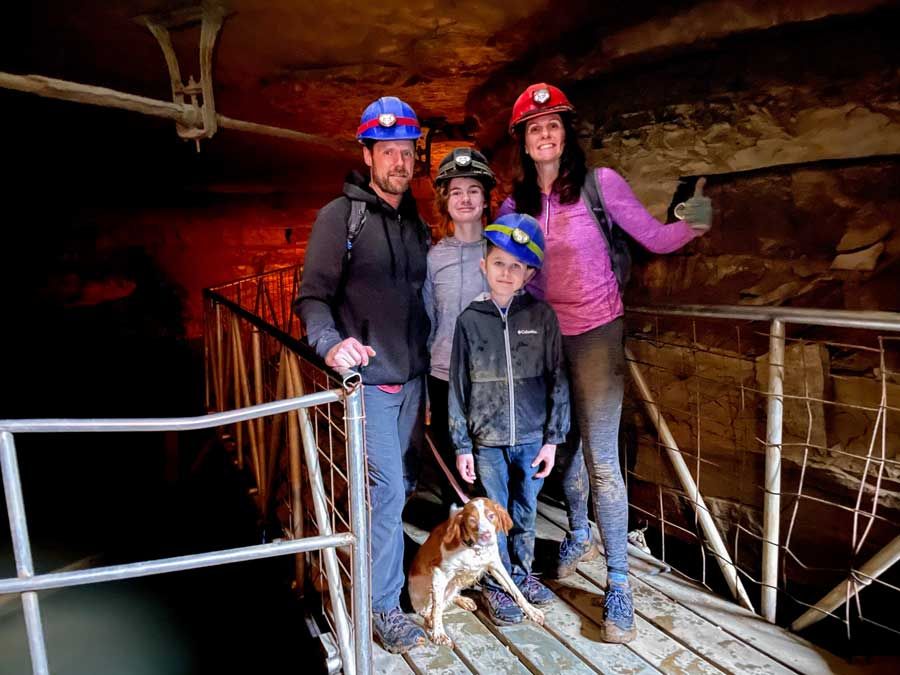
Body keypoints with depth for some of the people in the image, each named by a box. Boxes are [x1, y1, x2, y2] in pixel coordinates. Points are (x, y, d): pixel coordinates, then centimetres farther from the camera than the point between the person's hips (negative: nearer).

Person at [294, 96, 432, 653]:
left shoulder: (416, 222, 12)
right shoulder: (341, 216, -6)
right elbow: (313, 296, -11)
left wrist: (428, 366, 14)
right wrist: (330, 342, -30)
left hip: (412, 378, 6)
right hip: (368, 379, -6)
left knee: (406, 484, 16)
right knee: (386, 490, -4)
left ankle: (378, 554, 39)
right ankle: (385, 607, 13)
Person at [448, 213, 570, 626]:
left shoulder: (541, 316, -2)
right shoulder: (470, 320, -3)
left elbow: (557, 379, 0)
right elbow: (458, 386, 0)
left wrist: (552, 437, -2)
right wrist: (461, 445, -1)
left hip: (532, 437, 1)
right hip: (487, 440, 0)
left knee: (525, 512, 16)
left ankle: (521, 574, 38)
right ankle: (495, 586, 29)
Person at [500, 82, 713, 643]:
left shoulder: (599, 183, -8)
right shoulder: (515, 205, 2)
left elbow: (656, 238, -5)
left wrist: (692, 226, -16)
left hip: (596, 333, -4)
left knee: (601, 459, -7)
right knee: (564, 444, 17)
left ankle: (619, 586, 8)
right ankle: (580, 534, 42)